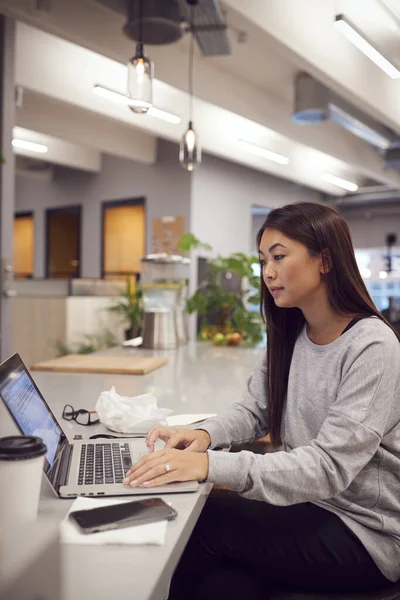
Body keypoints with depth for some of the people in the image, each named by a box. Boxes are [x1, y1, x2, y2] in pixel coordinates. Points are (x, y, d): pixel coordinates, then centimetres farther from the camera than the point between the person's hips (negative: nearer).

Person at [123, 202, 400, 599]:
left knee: (201, 523, -16)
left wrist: (211, 466, -35)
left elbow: (328, 467, -27)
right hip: (306, 506, 5)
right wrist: (206, 435, -15)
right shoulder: (288, 335, 5)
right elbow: (255, 410, 6)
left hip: (365, 531, -5)